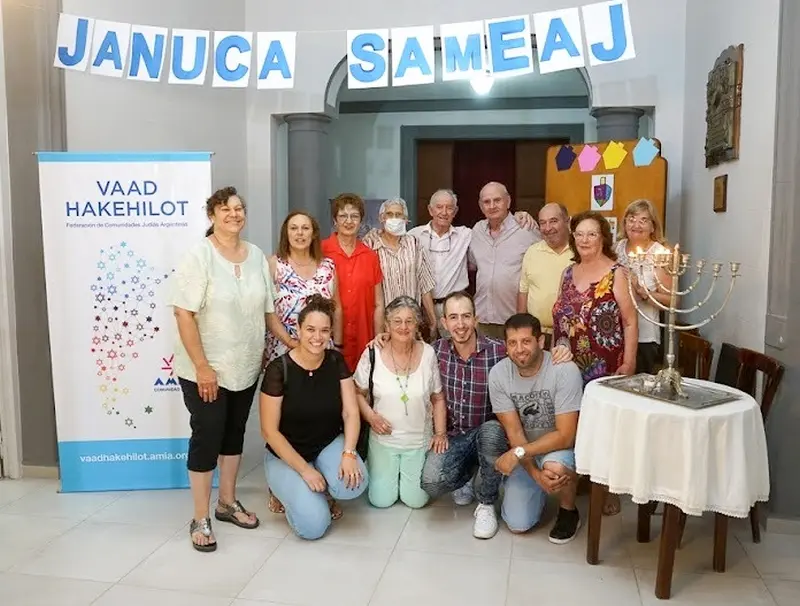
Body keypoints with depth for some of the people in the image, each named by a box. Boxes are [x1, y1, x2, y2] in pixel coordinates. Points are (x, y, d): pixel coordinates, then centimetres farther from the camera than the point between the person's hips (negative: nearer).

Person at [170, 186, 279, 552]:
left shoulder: (257, 256, 4)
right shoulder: (199, 256, -14)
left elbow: (268, 309, 12)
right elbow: (184, 314, -19)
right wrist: (202, 366, -21)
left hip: (246, 368, 6)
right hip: (206, 371, -6)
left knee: (234, 434, 17)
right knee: (207, 438, 2)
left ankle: (227, 503, 34)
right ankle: (200, 520, 16)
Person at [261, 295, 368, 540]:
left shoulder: (336, 361, -6)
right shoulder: (279, 369, -18)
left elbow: (351, 412, -7)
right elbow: (270, 431, -15)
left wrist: (348, 453, -25)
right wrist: (304, 469, -19)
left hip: (329, 445, 3)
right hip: (287, 454, -3)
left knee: (353, 485, -29)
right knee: (314, 525, -19)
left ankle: (320, 487, 7)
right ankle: (287, 488, 12)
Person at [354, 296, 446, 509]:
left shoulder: (428, 354, -10)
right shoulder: (373, 354, -13)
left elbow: (438, 398, 0)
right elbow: (358, 393, 0)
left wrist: (441, 433, -7)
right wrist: (370, 415, -16)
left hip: (420, 441, 0)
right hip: (383, 439, 0)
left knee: (415, 500, 4)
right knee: (381, 500, 6)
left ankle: (414, 472, 36)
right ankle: (375, 468, 38)